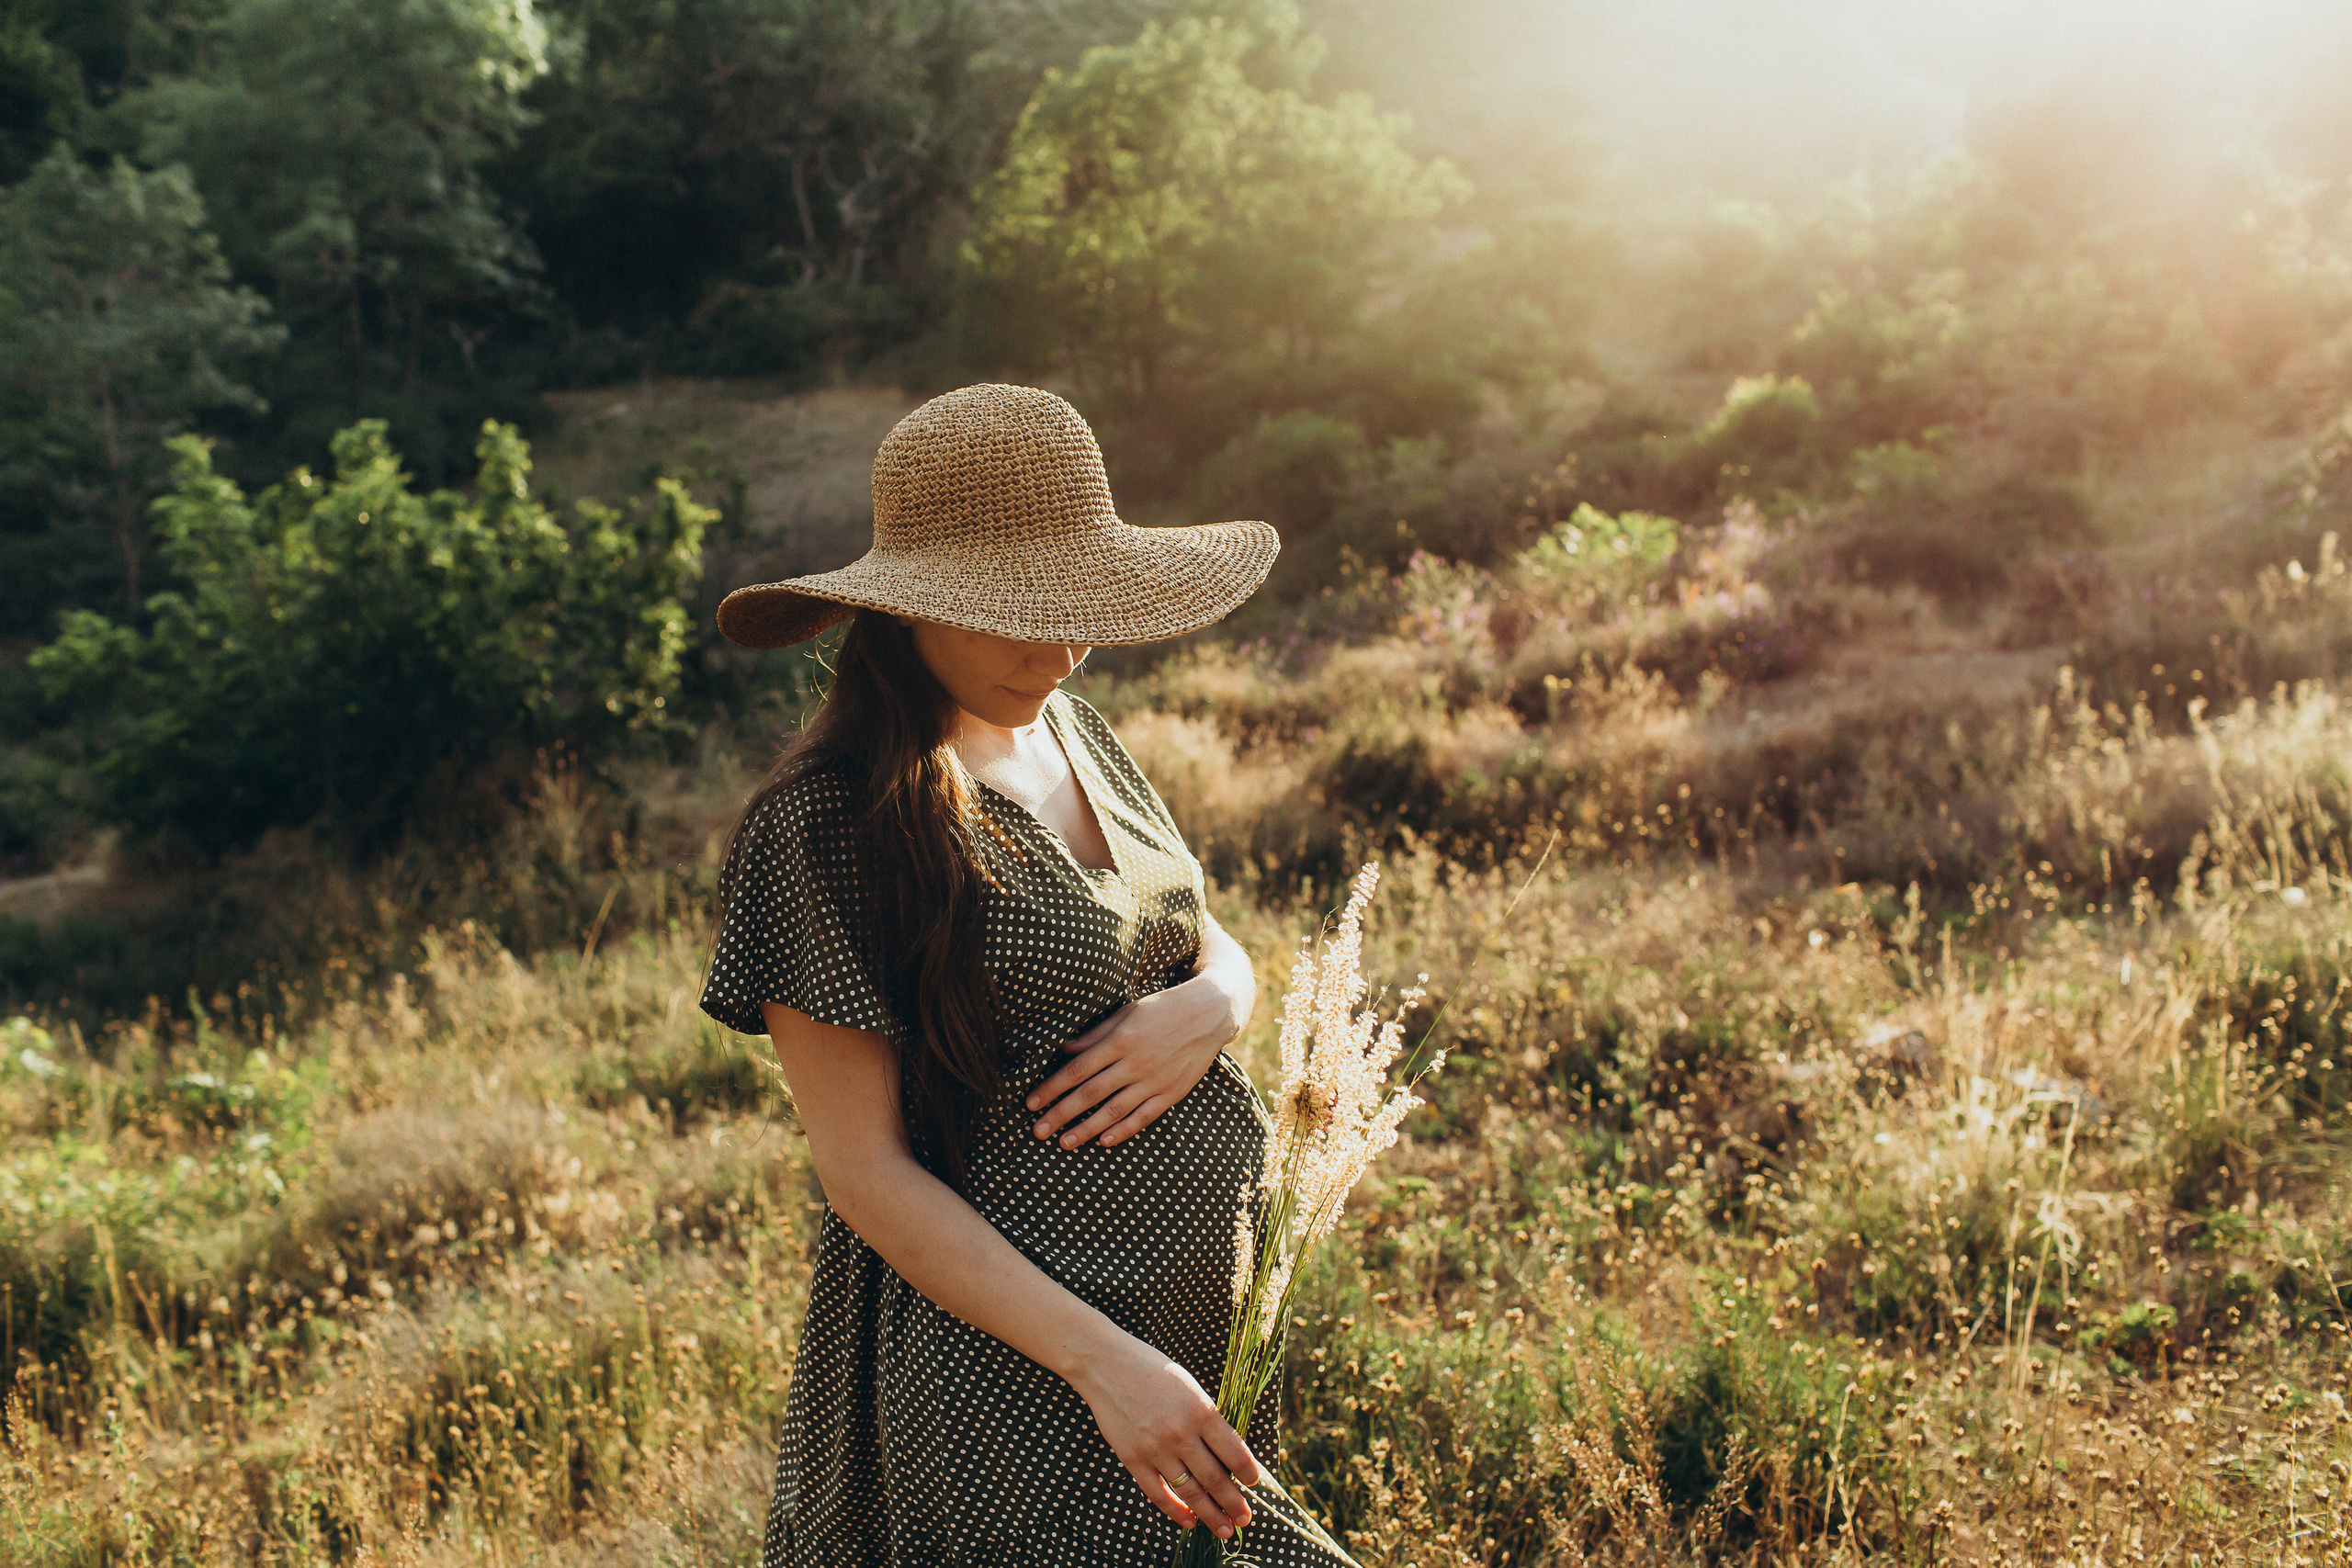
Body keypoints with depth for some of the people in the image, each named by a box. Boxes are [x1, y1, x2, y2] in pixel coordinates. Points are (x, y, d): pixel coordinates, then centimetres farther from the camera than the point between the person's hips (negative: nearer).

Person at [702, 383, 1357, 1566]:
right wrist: (1102, 1360, -21)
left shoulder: (1067, 729, 6)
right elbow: (865, 1169, -17)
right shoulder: (824, 824, -17)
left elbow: (1214, 945, 15)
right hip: (1014, 1337, -7)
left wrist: (1210, 1004, -10)